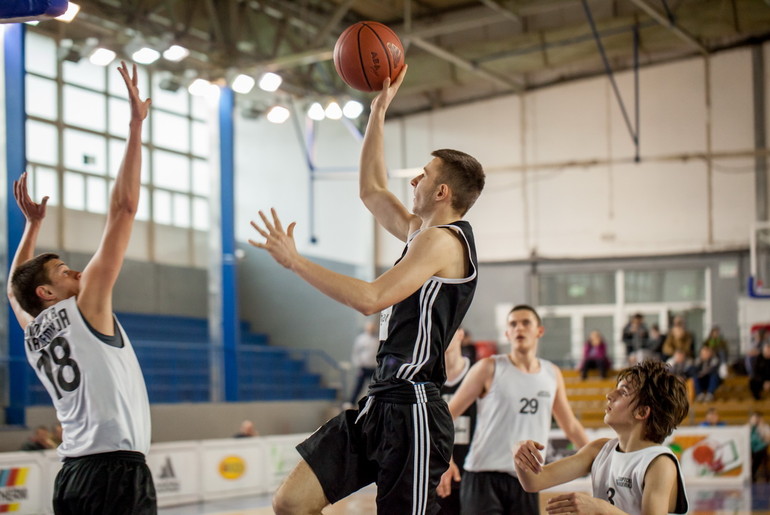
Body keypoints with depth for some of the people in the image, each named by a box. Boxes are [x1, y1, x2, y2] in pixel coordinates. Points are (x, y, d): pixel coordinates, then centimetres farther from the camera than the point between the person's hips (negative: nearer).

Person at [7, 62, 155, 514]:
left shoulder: (32, 333, 15)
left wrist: (32, 224, 41)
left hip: (73, 476, 9)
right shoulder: (85, 307, -3)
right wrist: (136, 125, -3)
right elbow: (123, 209, -6)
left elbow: (14, 288, 41)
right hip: (117, 472, -9)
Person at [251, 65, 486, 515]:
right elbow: (372, 191, 33)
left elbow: (372, 299, -22)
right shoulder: (420, 232, 18)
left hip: (411, 408, -9)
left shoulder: (443, 240, -11)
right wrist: (379, 111, 31)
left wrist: (295, 261, -18)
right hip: (379, 404, 9)